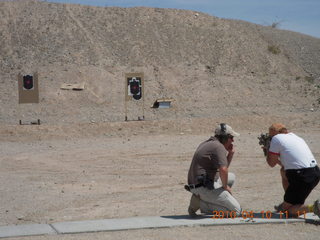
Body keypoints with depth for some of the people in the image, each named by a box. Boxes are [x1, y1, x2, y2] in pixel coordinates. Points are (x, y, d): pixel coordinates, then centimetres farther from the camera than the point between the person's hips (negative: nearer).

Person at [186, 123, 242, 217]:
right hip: (205, 187, -10)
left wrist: (230, 153, 16)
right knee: (236, 210, -6)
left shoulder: (206, 144, 19)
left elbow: (222, 168, 28)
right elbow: (223, 170, -24)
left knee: (231, 177, 28)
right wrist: (225, 186, -7)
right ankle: (200, 203, -8)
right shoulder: (218, 147, -12)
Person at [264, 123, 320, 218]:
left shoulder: (277, 138, -2)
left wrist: (267, 150, 21)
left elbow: (271, 163, 5)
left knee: (289, 211, 4)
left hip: (303, 178, -8)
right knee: (283, 171, 33)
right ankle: (287, 203, 34)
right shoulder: (295, 137, 23)